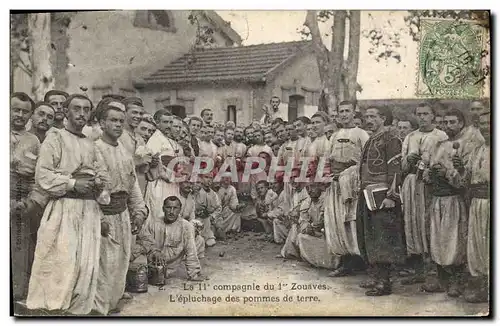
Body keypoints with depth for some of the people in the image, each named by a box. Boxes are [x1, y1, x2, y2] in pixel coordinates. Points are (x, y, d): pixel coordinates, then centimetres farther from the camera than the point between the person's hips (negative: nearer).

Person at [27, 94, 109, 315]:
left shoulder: (91, 145, 18)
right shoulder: (55, 139, 0)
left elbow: (102, 174, 22)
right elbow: (42, 175, -9)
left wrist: (97, 181, 0)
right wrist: (73, 183, -16)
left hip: (90, 209, 6)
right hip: (63, 208, -6)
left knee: (87, 263, 3)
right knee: (62, 262, -11)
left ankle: (79, 309, 13)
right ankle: (51, 308, -1)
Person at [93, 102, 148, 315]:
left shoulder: (125, 153, 12)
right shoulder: (94, 150, -12)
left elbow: (133, 184, 18)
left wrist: (138, 212, 11)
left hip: (123, 215, 8)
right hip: (103, 216, -8)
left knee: (120, 265, 14)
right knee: (103, 267, -6)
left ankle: (112, 305, 28)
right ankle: (98, 310, 5)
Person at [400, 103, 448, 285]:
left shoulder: (441, 136, 5)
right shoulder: (409, 137, 19)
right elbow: (402, 167, 17)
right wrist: (408, 159, -4)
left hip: (432, 184, -4)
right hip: (411, 183, 4)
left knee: (431, 225, -9)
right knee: (413, 224, 2)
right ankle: (418, 271, 9)